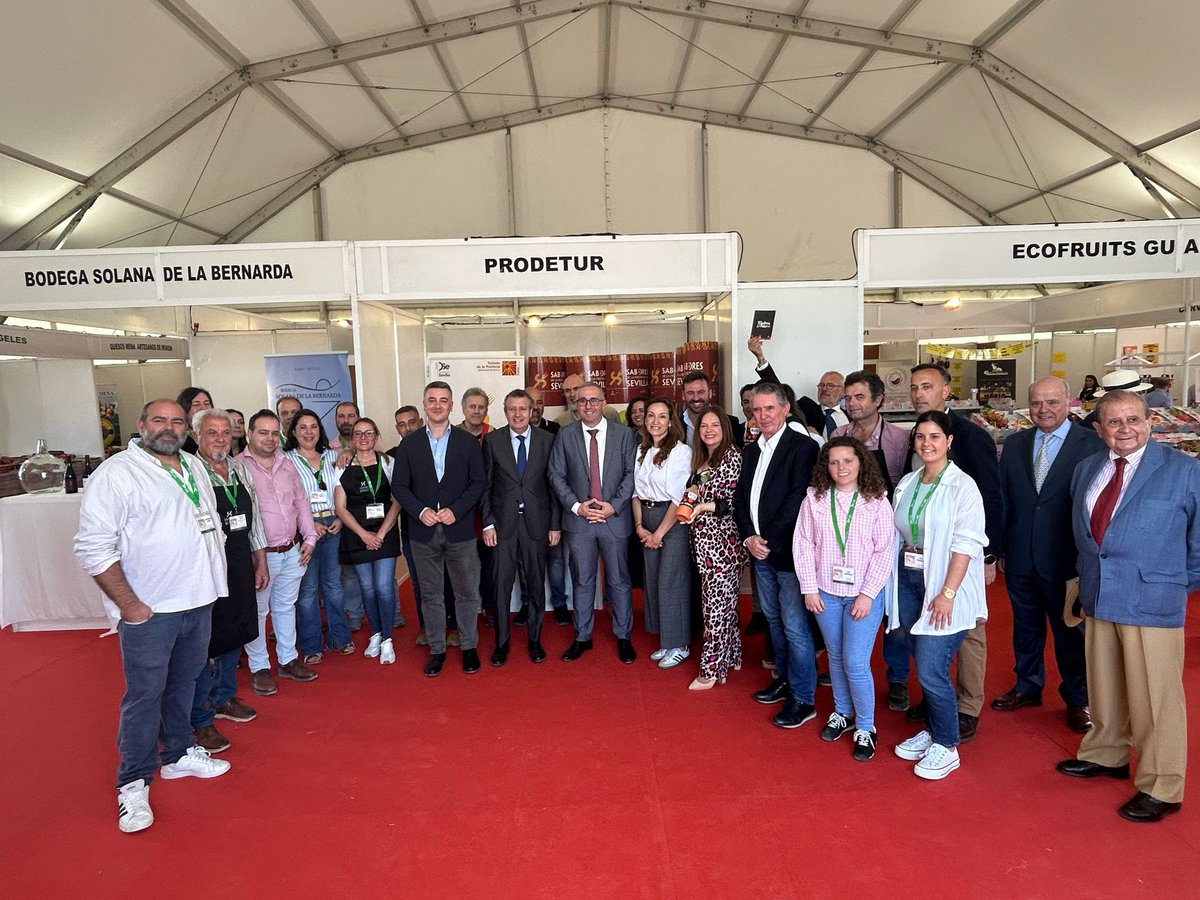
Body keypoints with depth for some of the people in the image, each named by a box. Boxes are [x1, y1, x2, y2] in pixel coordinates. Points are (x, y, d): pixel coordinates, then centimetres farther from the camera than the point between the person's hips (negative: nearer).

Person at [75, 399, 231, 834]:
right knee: (145, 693, 2)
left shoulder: (194, 467, 10)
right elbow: (93, 548, -15)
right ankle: (133, 782, 19)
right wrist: (129, 605, -16)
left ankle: (178, 754, 36)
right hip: (149, 610, -6)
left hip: (198, 602, 6)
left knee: (183, 682, 19)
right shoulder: (117, 472, -12)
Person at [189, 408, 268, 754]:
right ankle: (199, 721, 17)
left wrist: (260, 562, 15)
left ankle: (223, 699, 39)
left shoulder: (240, 470, 8)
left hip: (240, 567, 7)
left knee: (234, 636, 19)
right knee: (204, 645, 2)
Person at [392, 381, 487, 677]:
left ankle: (469, 647, 23)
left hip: (460, 530, -1)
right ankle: (437, 649, 24)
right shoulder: (409, 445, 6)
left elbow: (478, 483, -1)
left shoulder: (468, 442, 2)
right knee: (431, 595, 10)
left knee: (467, 593, 7)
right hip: (424, 531, 1)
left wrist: (455, 510, -14)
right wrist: (421, 511, -12)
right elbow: (399, 486, 3)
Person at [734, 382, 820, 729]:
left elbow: (798, 499, -18)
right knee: (775, 620, 19)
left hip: (788, 552, -7)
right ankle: (785, 680, 35)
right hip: (759, 551, 7)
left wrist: (769, 541, -17)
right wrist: (749, 538, -4)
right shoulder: (750, 451, 12)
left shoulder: (802, 447, -11)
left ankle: (803, 699, 13)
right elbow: (740, 499, 11)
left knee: (795, 628, 0)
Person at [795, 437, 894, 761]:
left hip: (863, 595, -2)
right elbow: (804, 544, 0)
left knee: (855, 663, -4)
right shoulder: (814, 500, -3)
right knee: (835, 657, 15)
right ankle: (843, 714, 36)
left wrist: (868, 594, -12)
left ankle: (865, 727, 17)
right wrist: (809, 588, -4)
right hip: (825, 593, 3)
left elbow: (884, 552, -7)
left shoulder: (877, 502, -7)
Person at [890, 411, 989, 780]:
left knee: (931, 669, -6)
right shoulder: (906, 484, 8)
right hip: (908, 582, 6)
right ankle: (931, 731, 32)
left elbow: (966, 543, -15)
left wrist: (947, 593, -18)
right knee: (923, 665, 14)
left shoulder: (962, 486, -10)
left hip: (944, 586, -6)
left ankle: (946, 746, 14)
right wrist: (894, 581, 6)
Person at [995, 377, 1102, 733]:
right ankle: (1028, 686, 37)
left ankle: (1077, 699, 32)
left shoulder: (1091, 445, -9)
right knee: (1025, 625, 18)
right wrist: (999, 548, 6)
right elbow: (1003, 499, 6)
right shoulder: (1015, 444, 4)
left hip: (1065, 559, -4)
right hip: (1020, 557, 4)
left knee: (1071, 630, 12)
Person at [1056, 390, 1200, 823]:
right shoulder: (1086, 470, 8)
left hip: (1153, 603, -5)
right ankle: (1107, 754, 38)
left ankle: (1160, 789, 19)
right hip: (1098, 597, 5)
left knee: (1155, 696, 3)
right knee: (1104, 686, 18)